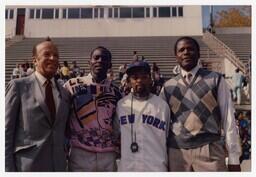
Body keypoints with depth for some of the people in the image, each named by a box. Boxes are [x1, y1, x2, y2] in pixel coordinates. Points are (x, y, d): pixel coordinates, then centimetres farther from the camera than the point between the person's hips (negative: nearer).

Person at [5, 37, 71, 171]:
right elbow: (6, 131, -6)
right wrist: (8, 169, -10)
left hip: (58, 165, 4)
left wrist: (62, 162, 7)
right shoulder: (18, 86, -4)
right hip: (26, 165, -3)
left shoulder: (65, 93, 8)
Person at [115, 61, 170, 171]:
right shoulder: (121, 104, 3)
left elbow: (166, 139, 6)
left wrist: (166, 165, 9)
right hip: (127, 167, 2)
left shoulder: (162, 105, 0)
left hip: (156, 167, -1)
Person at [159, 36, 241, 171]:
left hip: (209, 150, -2)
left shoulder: (215, 80, 3)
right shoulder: (168, 86, 8)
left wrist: (233, 158, -1)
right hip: (177, 151, 2)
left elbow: (228, 118, 1)